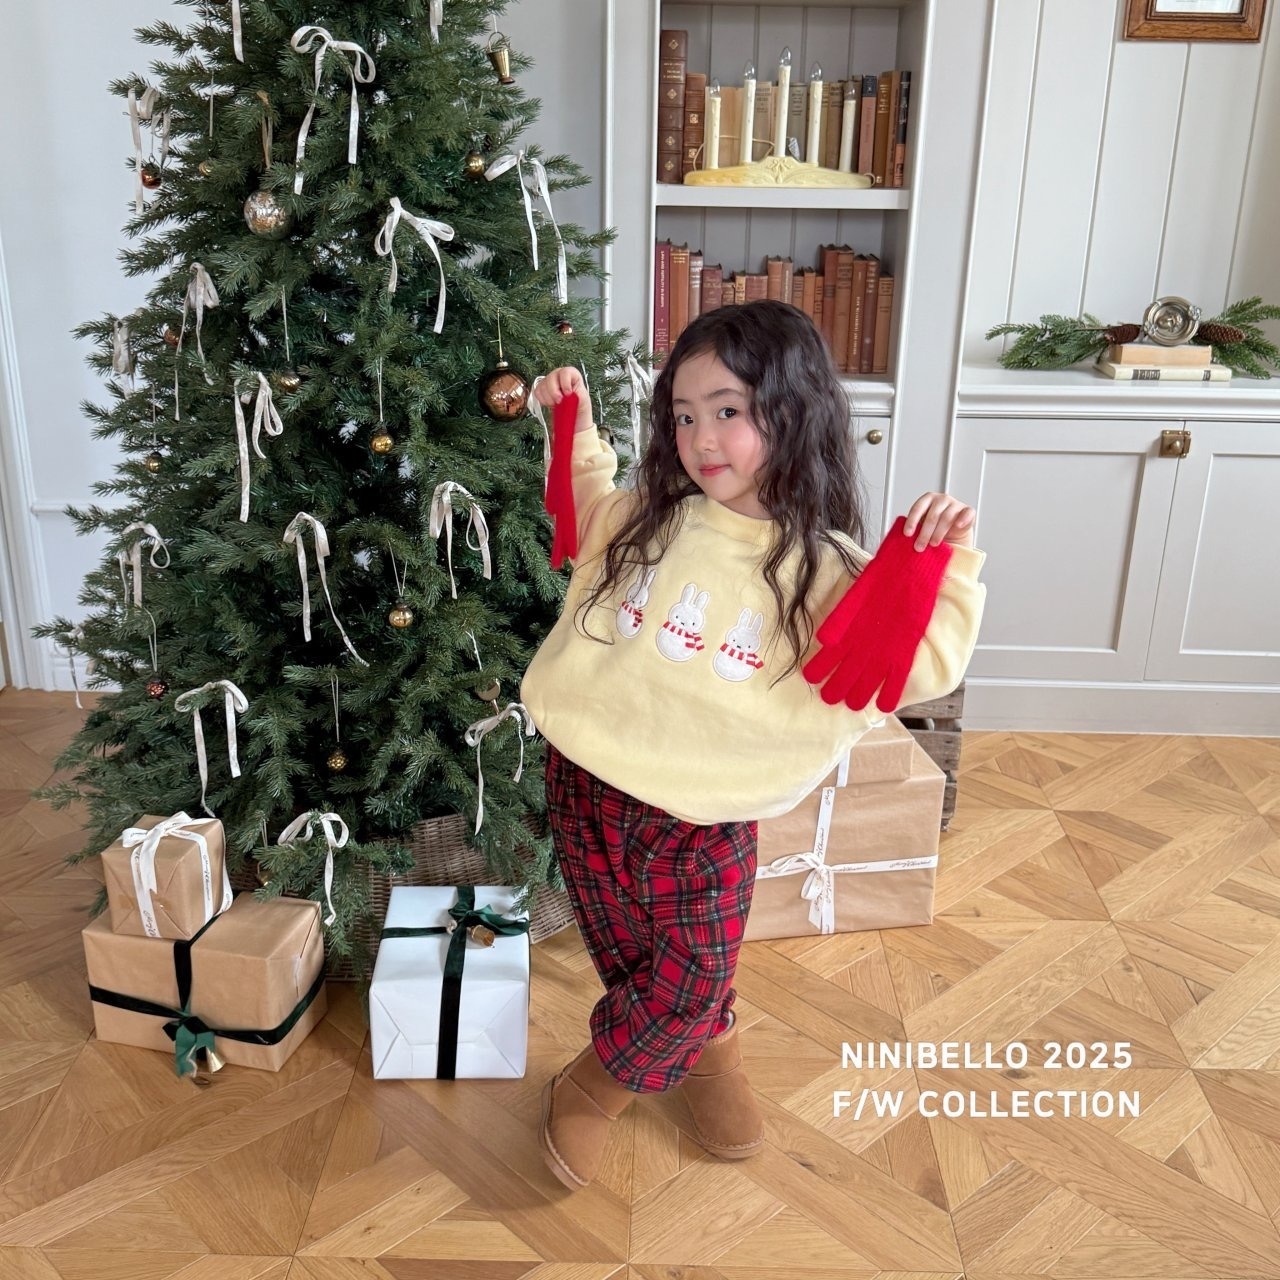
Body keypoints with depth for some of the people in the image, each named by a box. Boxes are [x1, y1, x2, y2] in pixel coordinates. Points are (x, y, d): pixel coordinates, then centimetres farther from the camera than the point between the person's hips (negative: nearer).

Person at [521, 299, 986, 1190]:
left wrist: (949, 560, -28)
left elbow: (922, 663, -17)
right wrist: (579, 435, 7)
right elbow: (591, 513, 19)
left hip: (705, 821, -3)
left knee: (691, 980, 9)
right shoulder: (652, 518, -3)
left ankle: (591, 1089, 39)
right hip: (589, 782, 3)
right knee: (627, 958, 18)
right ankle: (711, 1051, 48)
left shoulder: (824, 571, -15)